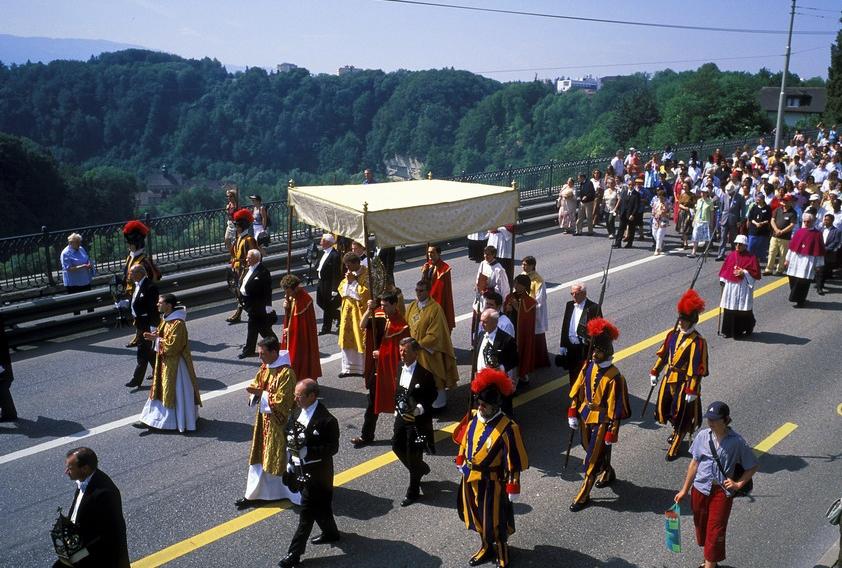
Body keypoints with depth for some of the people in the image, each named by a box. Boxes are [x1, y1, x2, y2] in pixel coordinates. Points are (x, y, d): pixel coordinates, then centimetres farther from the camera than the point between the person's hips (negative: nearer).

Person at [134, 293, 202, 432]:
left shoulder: (177, 323, -25)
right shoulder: (166, 319, 5)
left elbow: (172, 345, -26)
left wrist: (157, 339, -18)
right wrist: (155, 336, -5)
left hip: (175, 363, -9)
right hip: (165, 361, 9)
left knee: (177, 392, 2)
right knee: (161, 390, 16)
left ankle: (184, 421, 15)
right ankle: (152, 420, 26)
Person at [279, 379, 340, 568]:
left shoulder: (326, 420, -24)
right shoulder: (298, 413, 1)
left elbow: (332, 448, -20)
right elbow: (291, 437, 12)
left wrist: (307, 451, -28)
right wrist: (291, 460, 6)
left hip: (316, 473, -8)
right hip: (302, 470, 8)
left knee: (307, 513, 1)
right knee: (320, 505, 24)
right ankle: (330, 533, 45)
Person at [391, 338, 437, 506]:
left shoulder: (424, 375, -22)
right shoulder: (400, 369, -1)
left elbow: (432, 397, -13)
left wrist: (418, 410, -25)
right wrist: (397, 409, 10)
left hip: (418, 420, -7)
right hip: (401, 417, 7)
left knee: (413, 455, 3)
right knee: (397, 446, 17)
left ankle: (413, 492, 22)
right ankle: (421, 469, 43)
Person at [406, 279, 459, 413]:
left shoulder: (435, 309, -18)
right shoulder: (412, 306, 2)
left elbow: (435, 335, -19)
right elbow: (407, 326, 10)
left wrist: (419, 344, -18)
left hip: (429, 351, -6)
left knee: (434, 378, 8)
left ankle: (438, 404, 25)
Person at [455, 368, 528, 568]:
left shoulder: (507, 428, -25)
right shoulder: (473, 417, -7)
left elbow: (514, 462, -19)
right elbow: (464, 441, 10)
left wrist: (513, 488, -16)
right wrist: (460, 462, 18)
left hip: (491, 483, -6)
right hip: (470, 480, 6)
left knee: (495, 522, 12)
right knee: (477, 518, 24)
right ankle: (486, 547, 48)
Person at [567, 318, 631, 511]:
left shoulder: (614, 377, -22)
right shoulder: (588, 367, -3)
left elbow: (616, 408, -18)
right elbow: (577, 391, 6)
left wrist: (611, 433, -16)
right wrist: (573, 413, 7)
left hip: (601, 421, -7)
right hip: (586, 416, 7)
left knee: (592, 458, 0)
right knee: (592, 450, 24)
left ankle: (583, 496, 9)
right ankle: (608, 474, 51)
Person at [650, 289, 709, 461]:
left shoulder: (697, 342, -20)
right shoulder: (673, 334, 0)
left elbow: (697, 369, -19)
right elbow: (663, 354, 11)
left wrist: (692, 391, -20)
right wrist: (654, 372, 12)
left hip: (684, 383, -7)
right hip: (669, 379, 7)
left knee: (681, 416, 7)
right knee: (663, 409, 17)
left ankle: (675, 447, 22)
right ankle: (677, 431, 46)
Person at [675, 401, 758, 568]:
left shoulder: (736, 442, -14)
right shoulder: (703, 435, -4)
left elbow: (752, 467, -1)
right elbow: (694, 463, 5)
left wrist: (738, 484, -12)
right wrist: (685, 490, 9)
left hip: (722, 492, -4)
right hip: (700, 489, 4)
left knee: (715, 533, 0)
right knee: (701, 528, 17)